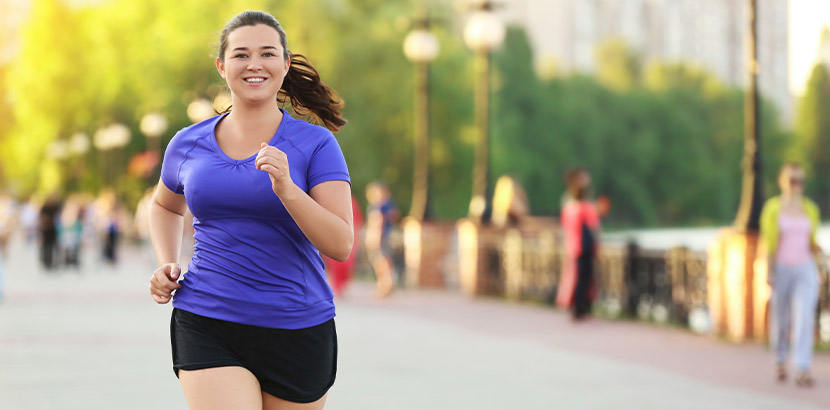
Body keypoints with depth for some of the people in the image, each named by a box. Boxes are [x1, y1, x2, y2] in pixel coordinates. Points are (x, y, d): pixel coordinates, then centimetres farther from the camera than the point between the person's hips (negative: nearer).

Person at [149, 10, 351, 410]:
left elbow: (341, 245, -12)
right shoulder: (188, 145, 5)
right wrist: (166, 265, 10)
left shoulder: (315, 144, -3)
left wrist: (286, 188, -25)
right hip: (207, 327, 0)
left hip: (297, 329, 0)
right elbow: (165, 205, 27)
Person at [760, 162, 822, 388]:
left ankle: (802, 371, -19)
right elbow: (768, 241, -6)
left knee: (804, 318, -14)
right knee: (780, 319, 9)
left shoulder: (810, 209, 6)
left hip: (805, 270, 1)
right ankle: (780, 361, 35)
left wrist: (817, 250, -10)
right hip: (781, 269, -1)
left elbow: (811, 242, 12)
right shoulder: (772, 207, -3)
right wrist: (769, 272, -14)